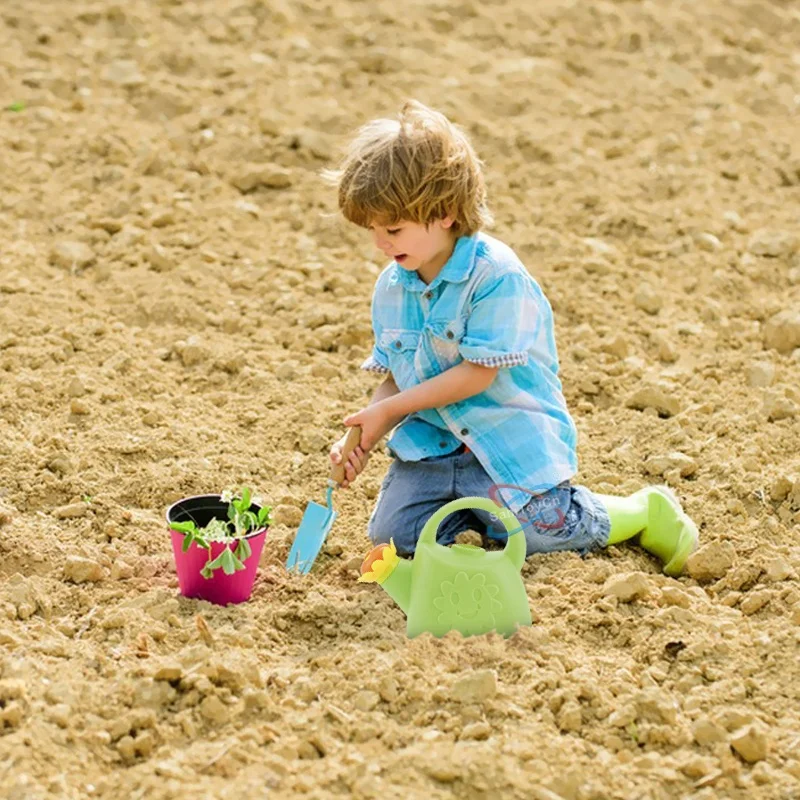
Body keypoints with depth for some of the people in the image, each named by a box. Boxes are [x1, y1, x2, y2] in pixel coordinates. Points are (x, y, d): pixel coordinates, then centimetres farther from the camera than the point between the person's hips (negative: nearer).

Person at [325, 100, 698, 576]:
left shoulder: (496, 275, -19)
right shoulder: (391, 287, 4)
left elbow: (476, 374, -20)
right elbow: (396, 379, 9)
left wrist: (388, 410, -16)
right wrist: (364, 440, -9)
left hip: (508, 437, -6)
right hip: (433, 440, 6)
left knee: (542, 531, -18)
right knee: (391, 532, -10)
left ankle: (646, 510, 8)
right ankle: (475, 506, 15)